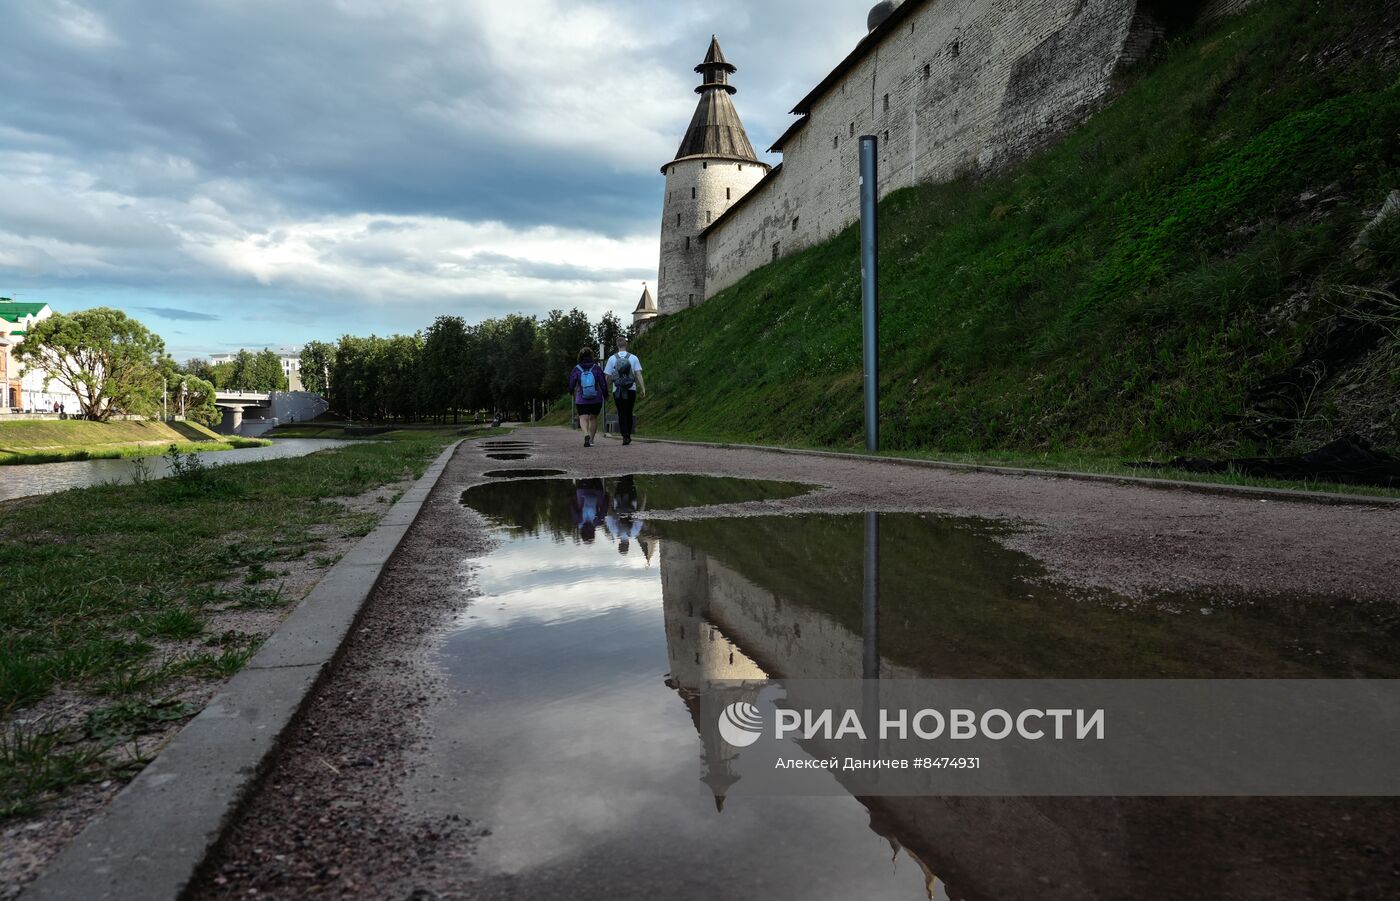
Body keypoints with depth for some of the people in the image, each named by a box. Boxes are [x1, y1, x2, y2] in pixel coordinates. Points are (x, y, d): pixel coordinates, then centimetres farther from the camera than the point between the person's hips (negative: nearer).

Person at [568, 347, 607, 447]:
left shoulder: (576, 370, -5)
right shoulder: (597, 368, -5)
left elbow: (571, 385, 1)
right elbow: (603, 383, -3)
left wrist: (572, 391, 23)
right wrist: (605, 394, 13)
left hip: (581, 400, -2)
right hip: (596, 400, 2)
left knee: (583, 418, -3)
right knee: (593, 418, 17)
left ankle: (586, 435, -30)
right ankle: (591, 440, 19)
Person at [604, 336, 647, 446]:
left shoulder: (612, 359, -1)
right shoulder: (633, 358, -1)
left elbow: (608, 377, 0)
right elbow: (638, 374, -7)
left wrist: (607, 390, 11)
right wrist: (643, 389, -6)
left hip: (617, 391, -1)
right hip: (631, 390, 1)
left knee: (621, 414, 2)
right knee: (629, 413, 13)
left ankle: (625, 436, -10)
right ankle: (628, 436, 18)